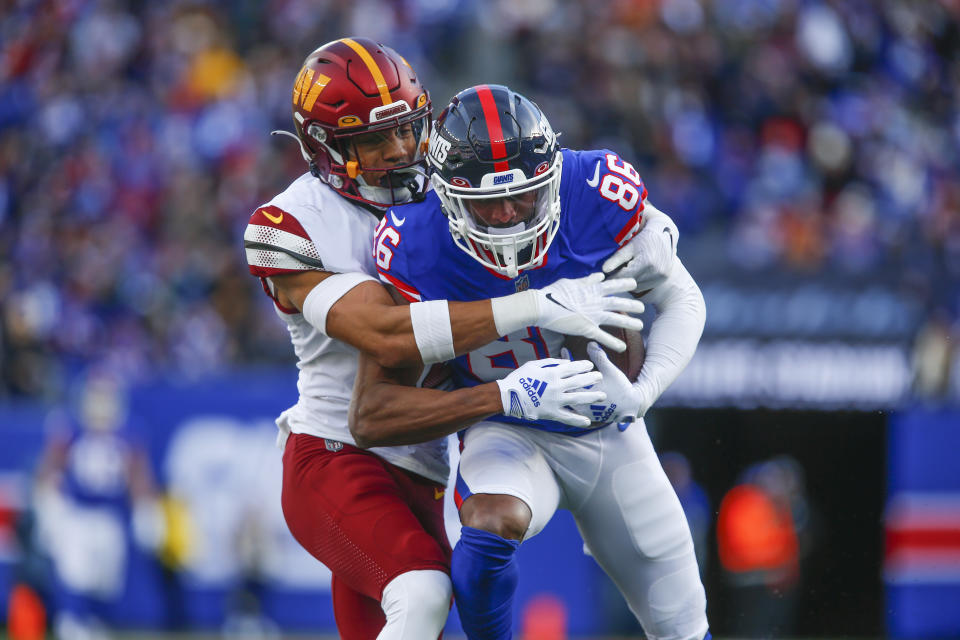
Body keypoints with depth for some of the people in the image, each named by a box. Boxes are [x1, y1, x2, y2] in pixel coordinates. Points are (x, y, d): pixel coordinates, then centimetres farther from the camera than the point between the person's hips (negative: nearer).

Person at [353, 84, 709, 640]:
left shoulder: (600, 194, -24)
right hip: (510, 436, -3)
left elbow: (682, 302, -7)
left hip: (610, 433, 3)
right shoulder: (415, 252, -27)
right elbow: (372, 415, -25)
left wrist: (641, 393, -26)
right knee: (493, 524, -38)